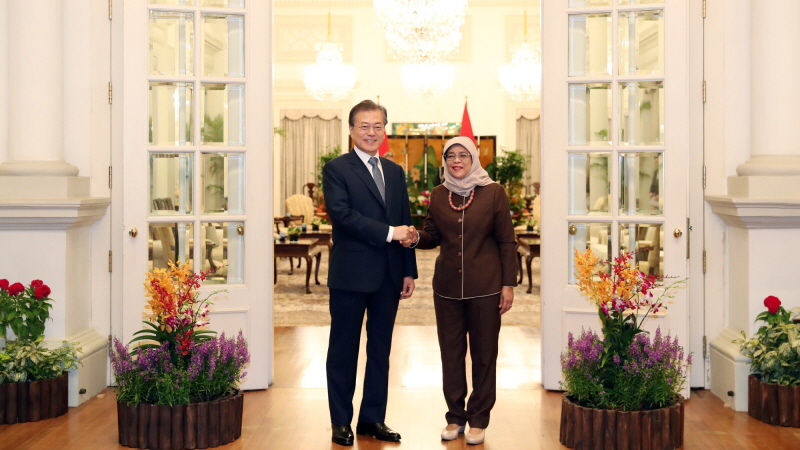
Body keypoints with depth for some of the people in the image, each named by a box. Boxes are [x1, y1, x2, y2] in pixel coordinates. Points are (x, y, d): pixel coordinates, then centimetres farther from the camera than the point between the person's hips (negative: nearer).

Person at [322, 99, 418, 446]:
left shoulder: (395, 172, 13)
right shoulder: (336, 169, -4)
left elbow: (405, 225, 13)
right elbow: (342, 214, -17)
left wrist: (409, 271, 8)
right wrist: (388, 232, -19)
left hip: (389, 276, 5)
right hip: (351, 274, -5)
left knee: (380, 349, 11)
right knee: (344, 350, 5)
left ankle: (373, 418, 22)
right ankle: (341, 422, 16)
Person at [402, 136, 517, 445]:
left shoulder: (493, 192, -4)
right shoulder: (438, 195, 6)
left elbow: (507, 241, -2)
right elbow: (432, 235, 12)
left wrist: (508, 284, -6)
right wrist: (416, 238, -11)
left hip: (485, 287, -3)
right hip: (447, 286, 3)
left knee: (484, 353, 5)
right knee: (450, 352, 9)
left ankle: (479, 419, 17)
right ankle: (455, 416, 22)